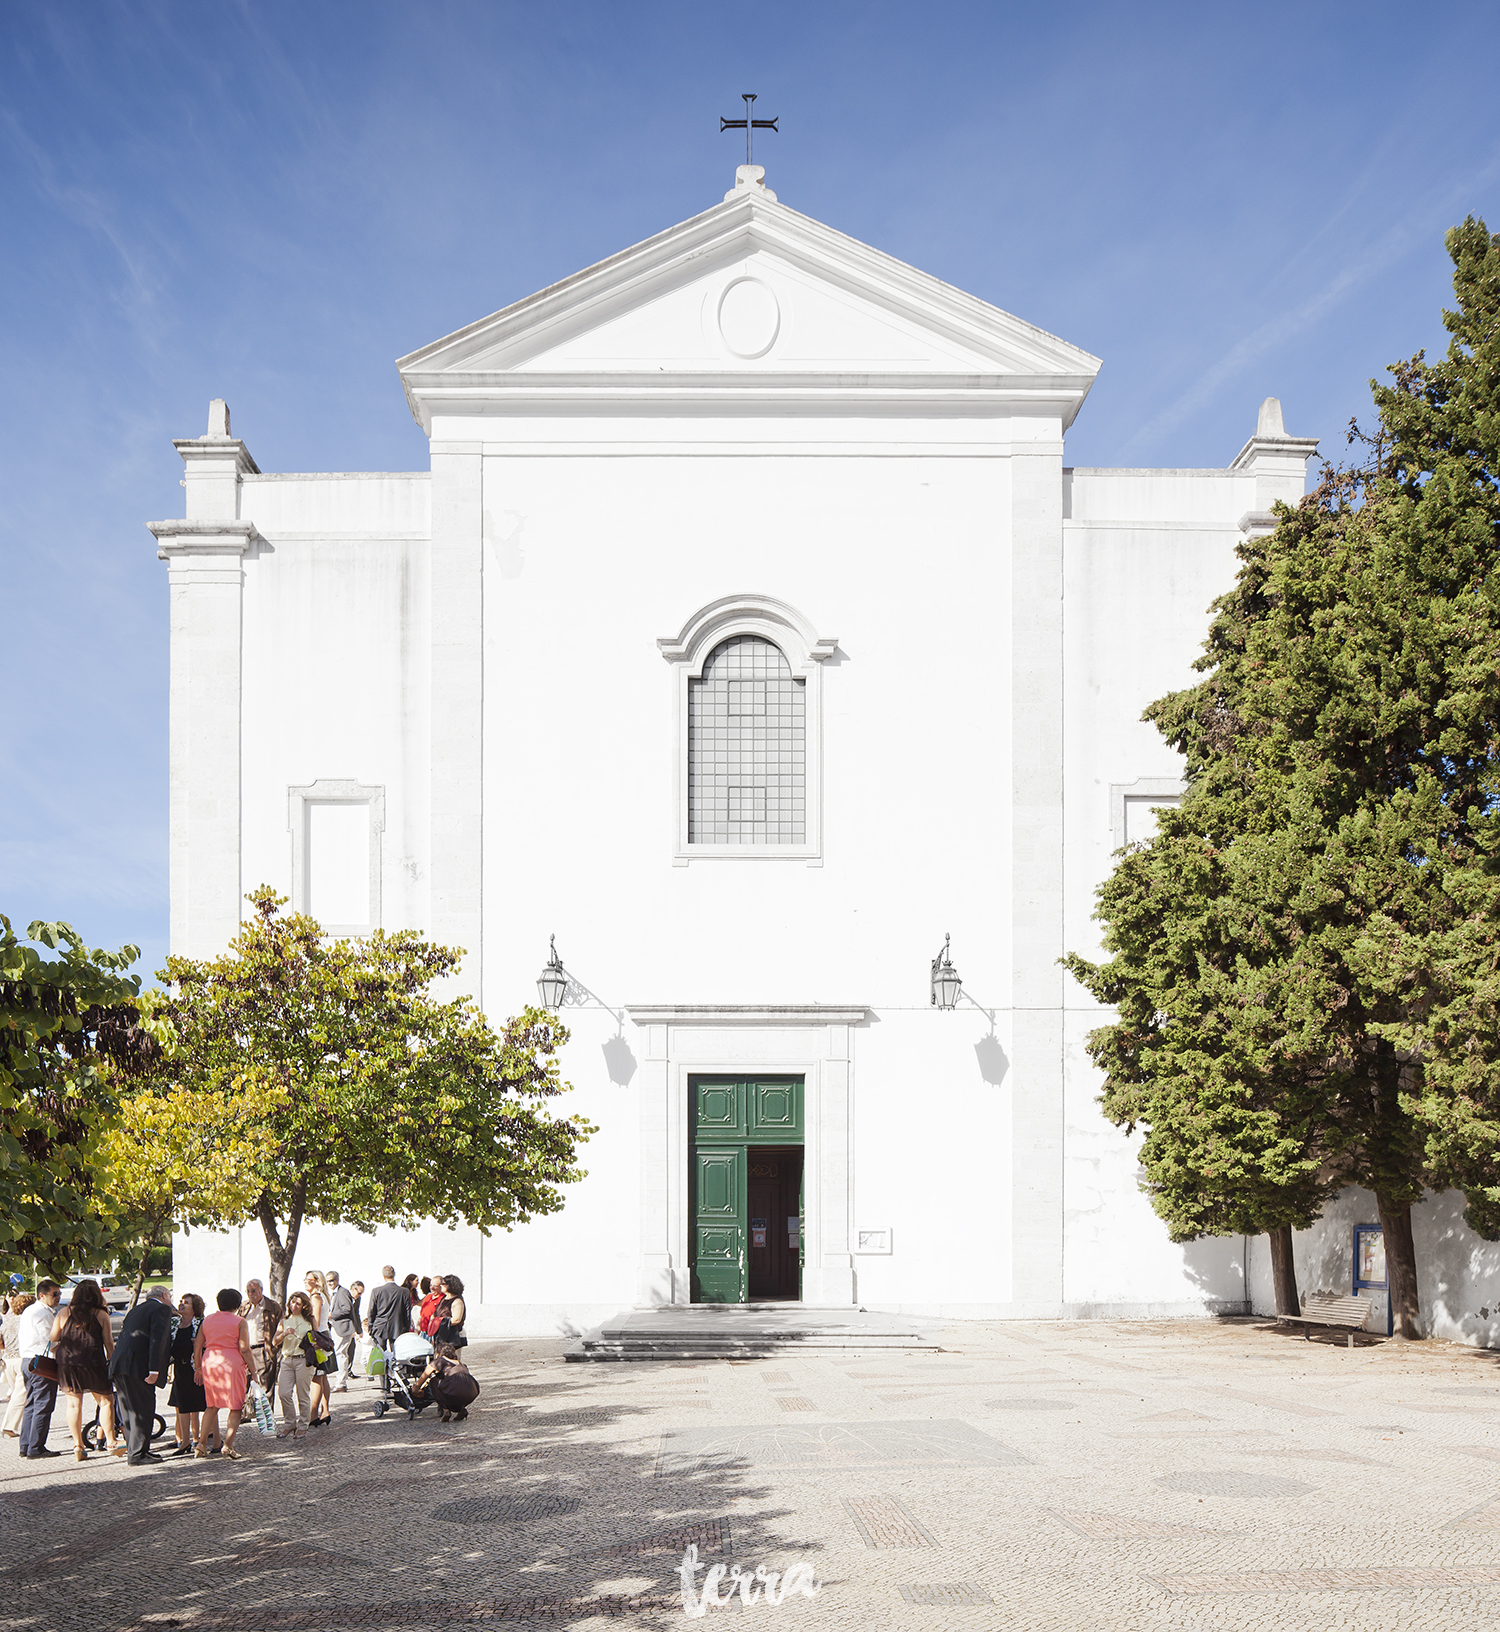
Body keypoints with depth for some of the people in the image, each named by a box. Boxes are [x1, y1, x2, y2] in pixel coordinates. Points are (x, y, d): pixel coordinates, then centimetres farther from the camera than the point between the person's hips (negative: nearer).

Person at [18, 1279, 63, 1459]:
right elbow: (49, 1341, -18)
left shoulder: (29, 1311, 19)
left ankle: (26, 1446, 18)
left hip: (27, 1361, 10)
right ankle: (36, 1448, -7)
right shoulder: (43, 1314, -15)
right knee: (43, 1406, -7)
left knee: (31, 1404, 15)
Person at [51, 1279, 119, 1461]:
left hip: (67, 1364, 2)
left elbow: (53, 1340, 5)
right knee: (106, 1401, 8)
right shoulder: (101, 1315, -1)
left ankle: (78, 1446, 6)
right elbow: (109, 1343, -3)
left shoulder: (63, 1313, 4)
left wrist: (55, 1358, 20)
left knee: (74, 1404, 7)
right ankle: (112, 1443, 3)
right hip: (94, 1364, -2)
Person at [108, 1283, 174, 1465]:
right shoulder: (162, 1309, -2)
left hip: (118, 1367, 9)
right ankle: (138, 1455, -2)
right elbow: (157, 1339, -14)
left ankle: (135, 1451, 24)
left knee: (131, 1411, 17)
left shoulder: (136, 1309, 26)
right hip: (137, 1367, -9)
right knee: (143, 1411, -3)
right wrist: (154, 1370, -19)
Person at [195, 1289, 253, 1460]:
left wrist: (198, 1368, 19)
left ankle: (202, 1442, 11)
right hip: (232, 1364, -5)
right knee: (235, 1407, 2)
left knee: (212, 1405, 18)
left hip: (209, 1363, 5)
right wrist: (252, 1370, -3)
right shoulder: (239, 1322, -3)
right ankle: (228, 1445, -8)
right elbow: (244, 1349, -9)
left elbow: (197, 1346, 11)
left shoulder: (207, 1321, 11)